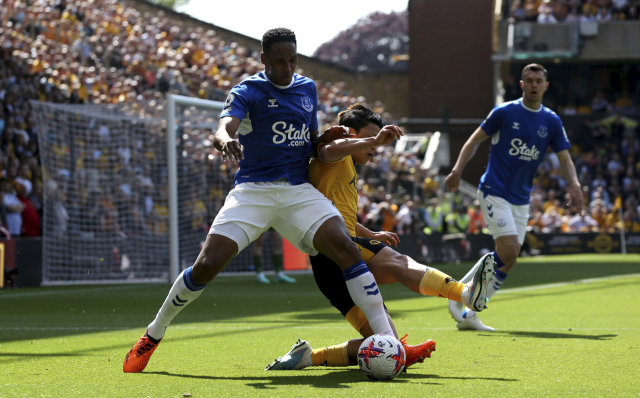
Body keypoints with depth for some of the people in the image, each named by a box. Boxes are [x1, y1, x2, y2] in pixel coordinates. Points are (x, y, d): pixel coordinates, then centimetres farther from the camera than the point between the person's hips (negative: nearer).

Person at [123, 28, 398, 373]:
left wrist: (329, 138, 1)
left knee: (346, 249, -19)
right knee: (207, 265, -15)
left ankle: (387, 341, -17)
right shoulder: (248, 91, -2)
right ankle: (153, 334, 8)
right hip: (253, 189, -3)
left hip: (299, 190, 4)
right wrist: (225, 140, -46)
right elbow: (223, 128, -21)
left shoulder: (307, 88, 15)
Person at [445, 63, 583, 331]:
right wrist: (458, 169, -10)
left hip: (521, 199, 5)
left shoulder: (552, 122, 7)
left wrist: (573, 184, -12)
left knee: (508, 260, 2)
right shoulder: (504, 112, -4)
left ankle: (467, 313, 11)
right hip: (494, 191, -5)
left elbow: (564, 158, 7)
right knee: (508, 252, -19)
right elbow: (476, 139, 2)